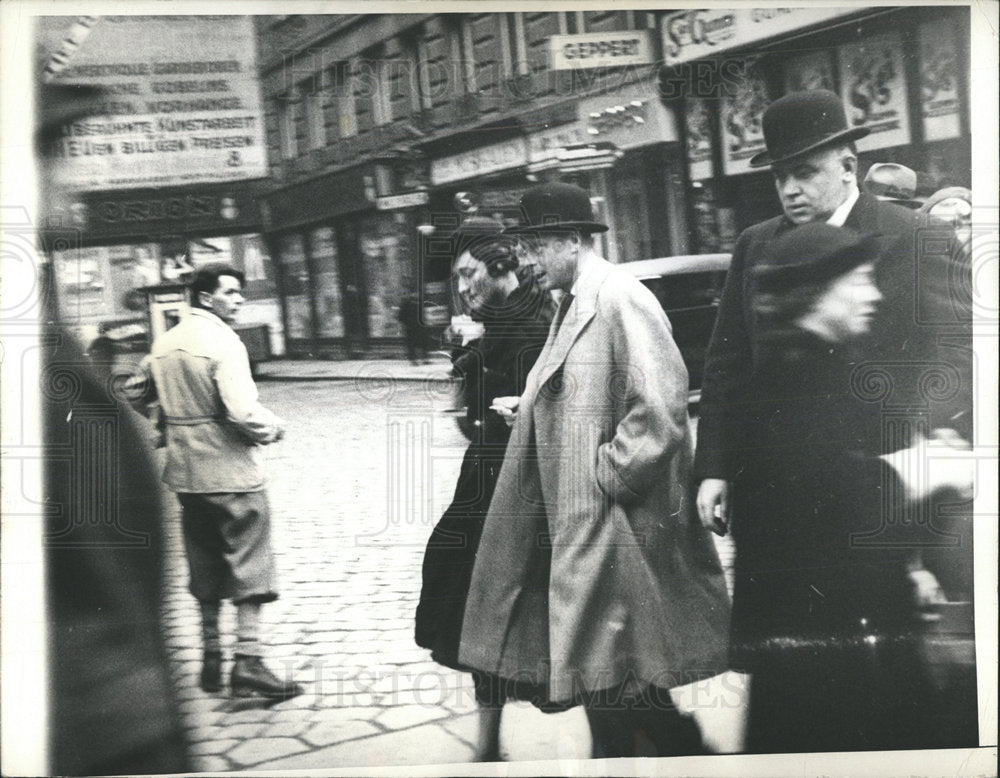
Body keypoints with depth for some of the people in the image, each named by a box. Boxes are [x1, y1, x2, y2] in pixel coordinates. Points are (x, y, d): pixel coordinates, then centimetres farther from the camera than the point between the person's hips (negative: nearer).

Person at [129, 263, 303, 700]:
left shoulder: (164, 343, 10)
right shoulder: (222, 341, -15)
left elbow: (138, 395, 21)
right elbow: (242, 410, -23)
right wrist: (273, 429, -6)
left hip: (185, 472, 8)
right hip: (231, 471, -8)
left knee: (205, 567, 16)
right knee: (249, 564, -1)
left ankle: (211, 659, 23)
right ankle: (248, 664, -4)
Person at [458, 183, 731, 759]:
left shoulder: (621, 299, -16)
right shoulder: (573, 304, 14)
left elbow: (661, 407, -23)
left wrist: (609, 473, -18)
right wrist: (531, 407, 8)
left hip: (614, 518, -9)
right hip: (571, 517, 9)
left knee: (619, 669, 1)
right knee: (599, 668, 16)